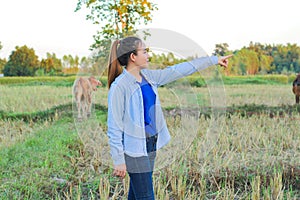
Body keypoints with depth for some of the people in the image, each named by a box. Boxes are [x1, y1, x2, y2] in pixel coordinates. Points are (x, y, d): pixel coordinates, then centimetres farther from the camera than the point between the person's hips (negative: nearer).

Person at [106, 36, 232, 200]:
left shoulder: (148, 76, 6)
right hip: (135, 149, -7)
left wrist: (214, 60, 16)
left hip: (151, 144, 7)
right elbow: (114, 127, -14)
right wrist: (118, 160, -14)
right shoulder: (119, 87, -16)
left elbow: (179, 70, 12)